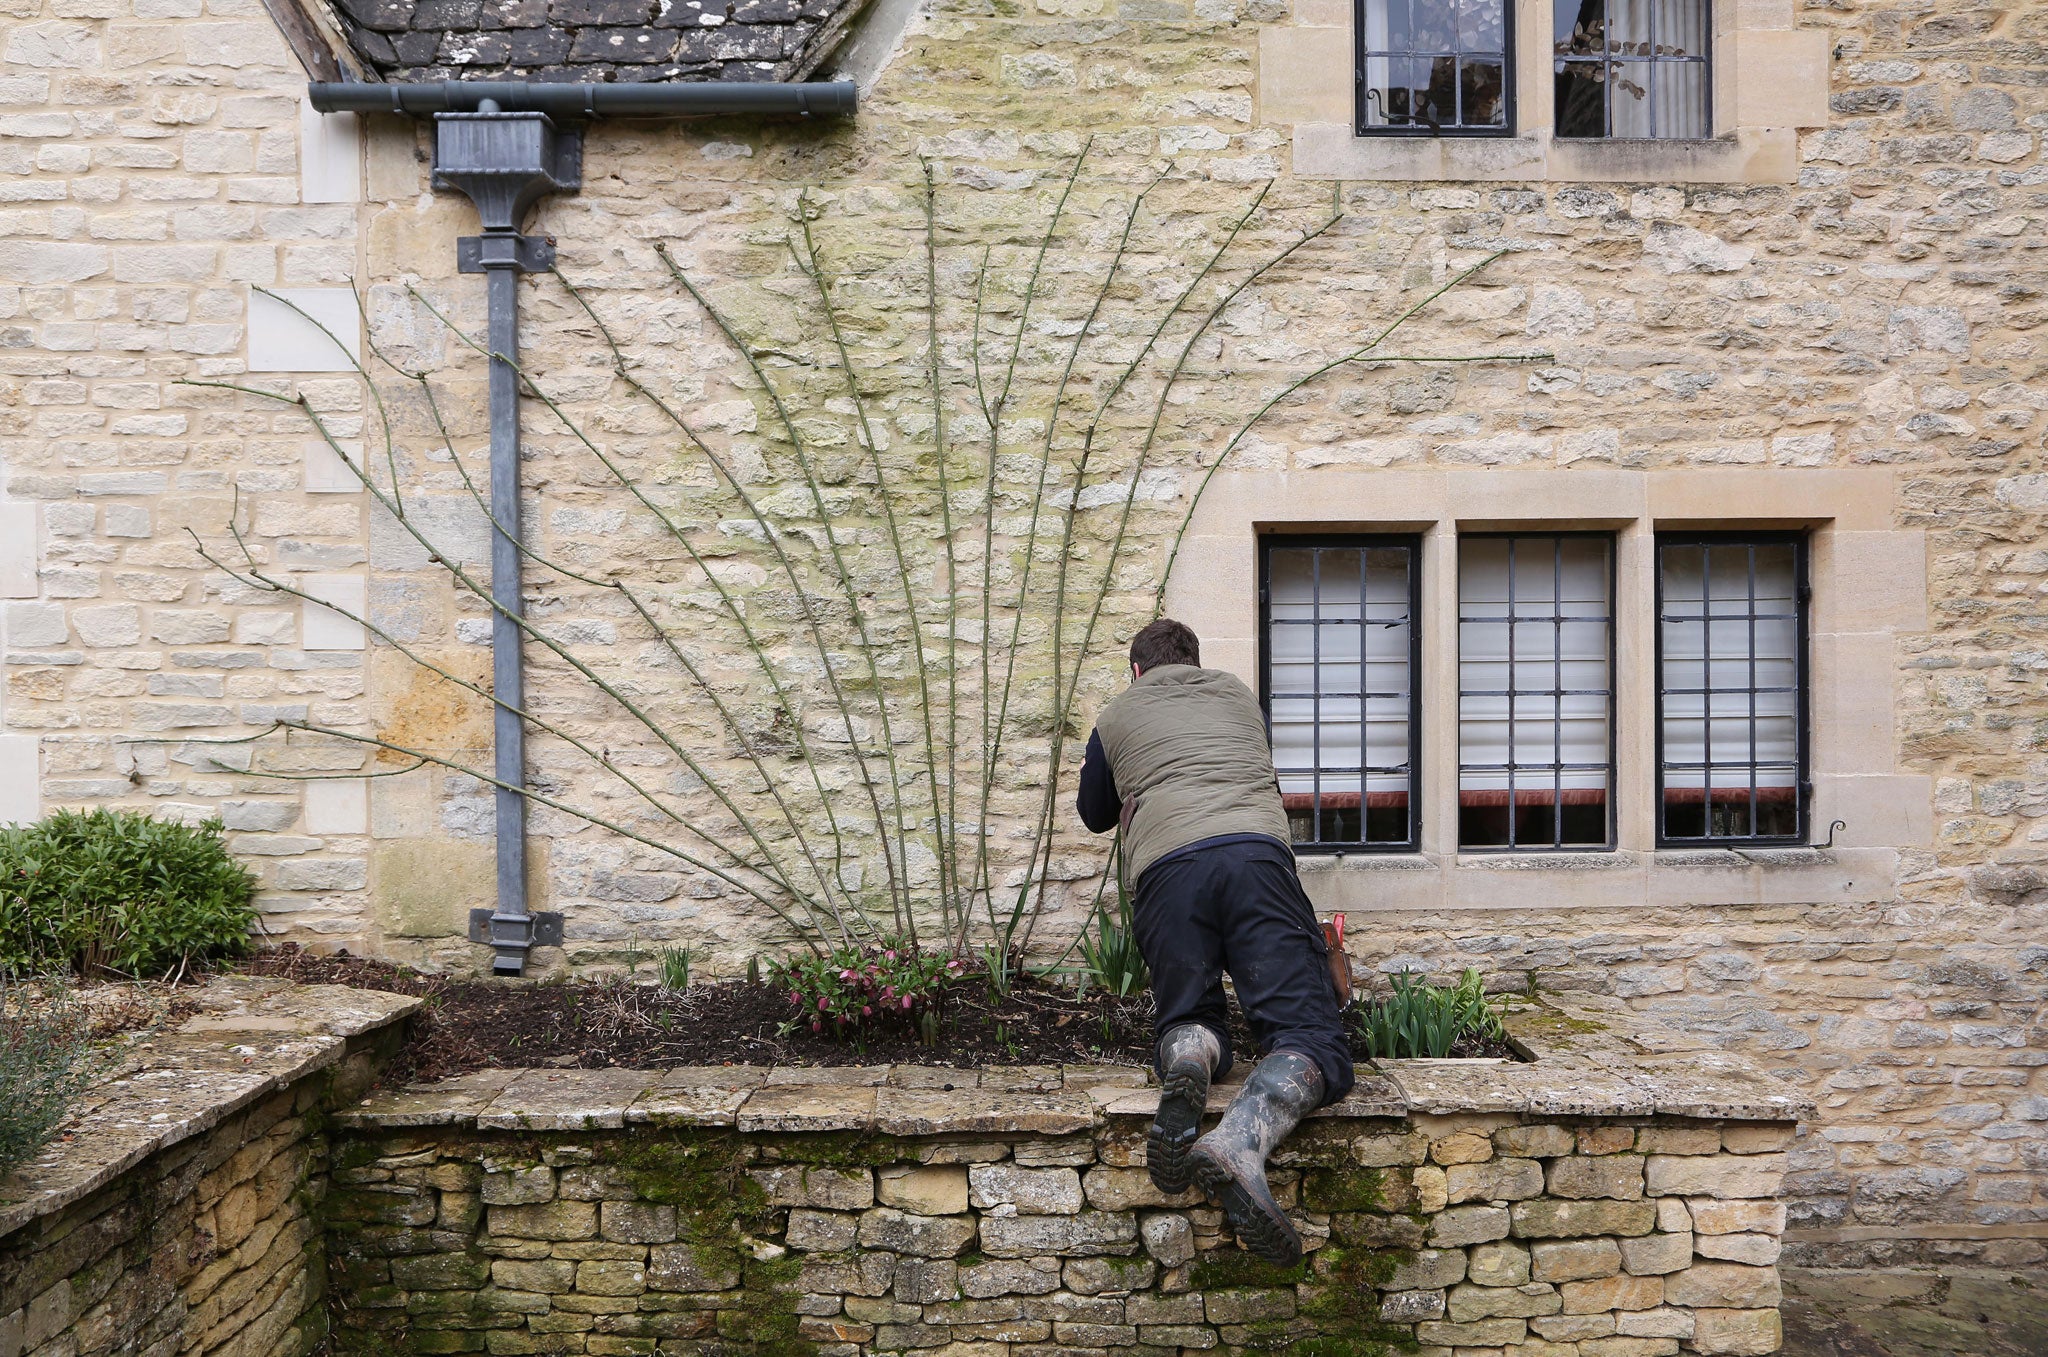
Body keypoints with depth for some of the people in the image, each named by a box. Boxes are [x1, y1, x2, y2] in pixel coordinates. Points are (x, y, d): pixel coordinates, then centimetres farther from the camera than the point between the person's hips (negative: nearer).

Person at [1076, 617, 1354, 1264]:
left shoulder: (1117, 713, 28)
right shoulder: (1238, 692, 33)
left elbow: (1095, 815, 42)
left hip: (1165, 867, 1)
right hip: (1256, 851, 0)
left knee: (1190, 1020, 19)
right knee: (1310, 1038, -5)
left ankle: (1184, 1071, -20)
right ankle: (1240, 1140, -36)